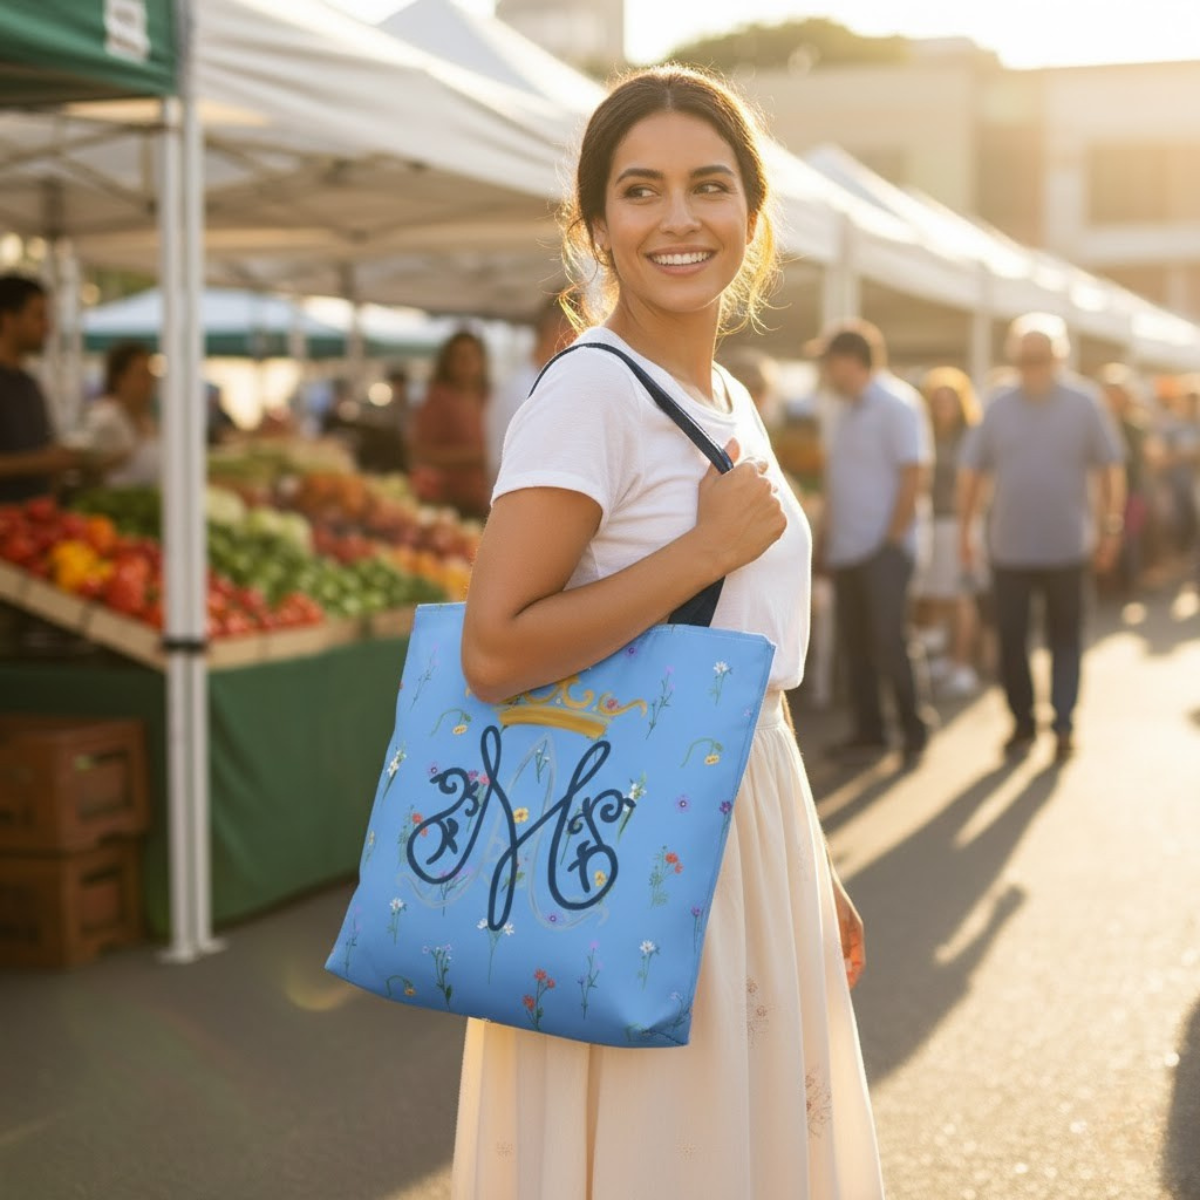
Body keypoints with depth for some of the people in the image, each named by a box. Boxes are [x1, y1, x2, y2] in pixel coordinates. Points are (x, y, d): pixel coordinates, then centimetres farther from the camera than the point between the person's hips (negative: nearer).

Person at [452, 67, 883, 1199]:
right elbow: (497, 651, -24)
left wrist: (810, 868, 19)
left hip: (747, 828, 9)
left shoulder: (730, 402, 12)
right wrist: (712, 547, -19)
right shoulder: (590, 393, -15)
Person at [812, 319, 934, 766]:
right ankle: (868, 732, 18)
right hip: (845, 547, 8)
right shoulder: (846, 409, 14)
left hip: (884, 549, -8)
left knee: (888, 643, -6)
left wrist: (893, 538, -16)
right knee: (855, 645, 10)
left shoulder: (897, 405, -11)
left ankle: (915, 729, 8)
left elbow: (914, 477, -15)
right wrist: (828, 530, 11)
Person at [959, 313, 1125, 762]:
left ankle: (1064, 724, 7)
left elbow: (1111, 468, 3)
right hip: (1009, 548, 2)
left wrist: (1112, 524, -2)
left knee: (1065, 638, 3)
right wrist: (965, 528, 6)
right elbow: (973, 470, 8)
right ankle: (1022, 723, 15)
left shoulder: (1083, 406, 0)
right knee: (1010, 637, 3)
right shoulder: (998, 409, 4)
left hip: (1065, 547, -2)